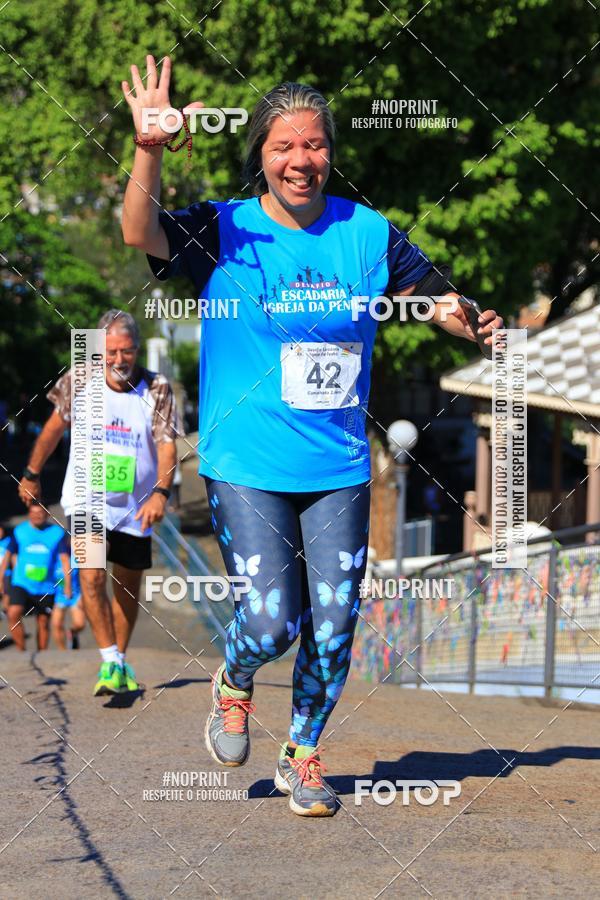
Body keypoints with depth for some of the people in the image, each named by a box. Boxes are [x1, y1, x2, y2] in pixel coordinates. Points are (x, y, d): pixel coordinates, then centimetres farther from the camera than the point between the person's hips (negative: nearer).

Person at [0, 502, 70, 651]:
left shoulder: (57, 532, 1)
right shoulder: (20, 531, 3)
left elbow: (64, 559, -1)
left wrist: (67, 585, -8)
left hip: (45, 587, 0)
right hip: (21, 584, 0)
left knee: (43, 622, 5)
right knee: (13, 613, -22)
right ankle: (21, 650, -11)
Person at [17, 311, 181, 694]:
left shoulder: (158, 389, -9)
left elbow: (167, 446, -14)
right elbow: (55, 428, 7)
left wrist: (160, 493, -29)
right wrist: (31, 475, 15)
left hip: (135, 506, 1)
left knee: (128, 588, 11)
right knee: (92, 576, -20)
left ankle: (120, 661, 31)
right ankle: (110, 662, -15)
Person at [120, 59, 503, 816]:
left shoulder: (368, 234, 3)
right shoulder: (224, 231, -5)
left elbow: (431, 294, 13)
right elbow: (141, 234, -21)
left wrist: (474, 325, -10)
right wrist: (149, 151, -39)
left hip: (339, 468, 3)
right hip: (246, 464, -3)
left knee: (332, 627, 3)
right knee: (271, 623, -11)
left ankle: (303, 754, 27)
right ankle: (234, 684, 24)